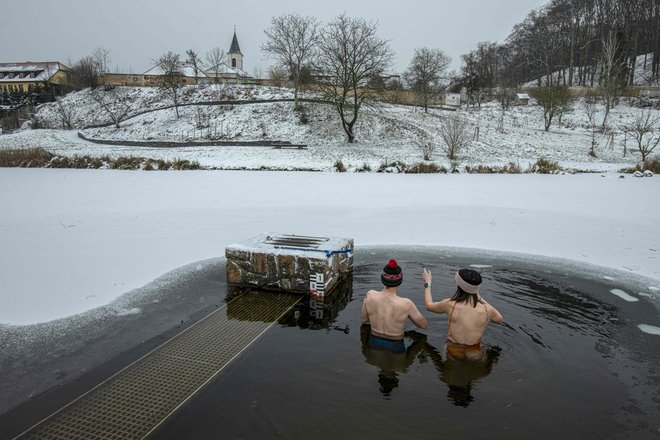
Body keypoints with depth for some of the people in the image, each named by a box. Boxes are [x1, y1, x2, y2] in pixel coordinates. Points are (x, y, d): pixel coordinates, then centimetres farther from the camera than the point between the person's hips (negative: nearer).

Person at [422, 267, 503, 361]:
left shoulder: (450, 305, -19)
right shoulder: (487, 310, -18)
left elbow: (429, 306, 4)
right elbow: (500, 319, 9)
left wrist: (427, 283, 16)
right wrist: (481, 299, 8)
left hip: (453, 354, 0)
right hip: (476, 355, 0)